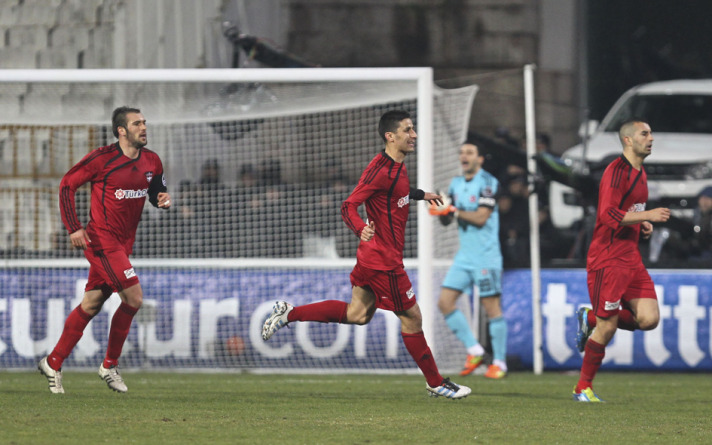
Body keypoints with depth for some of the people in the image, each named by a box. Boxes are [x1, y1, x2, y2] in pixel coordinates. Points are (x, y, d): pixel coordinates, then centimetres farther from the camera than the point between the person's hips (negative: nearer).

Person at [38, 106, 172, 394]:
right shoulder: (102, 158, -12)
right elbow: (67, 184, -4)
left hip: (124, 242, 7)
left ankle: (53, 363, 20)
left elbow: (156, 191, 22)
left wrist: (162, 198, -4)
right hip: (102, 239, -7)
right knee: (134, 297, -15)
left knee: (91, 305, 10)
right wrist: (74, 228, -11)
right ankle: (110, 365, 0)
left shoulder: (151, 162, 6)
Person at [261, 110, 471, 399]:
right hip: (384, 260, -10)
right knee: (411, 318, 0)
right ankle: (436, 383, 10)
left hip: (372, 255, 10)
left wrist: (420, 195, 42)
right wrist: (361, 229, -43)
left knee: (357, 314, 16)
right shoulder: (382, 170, -21)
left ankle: (289, 313, 17)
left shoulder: (396, 166, 9)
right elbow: (349, 206, -25)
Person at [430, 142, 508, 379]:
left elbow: (481, 217, -18)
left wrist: (454, 210, -16)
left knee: (492, 307, -4)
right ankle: (474, 351, 7)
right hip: (464, 257, 7)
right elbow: (447, 219, 13)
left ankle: (499, 362, 3)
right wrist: (443, 211, -8)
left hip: (486, 256, -7)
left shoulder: (488, 183, -9)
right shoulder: (456, 184, 13)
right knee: (445, 302, -2)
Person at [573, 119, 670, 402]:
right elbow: (609, 214, -23)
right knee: (607, 328, -6)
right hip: (607, 259, -8)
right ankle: (583, 388, 9)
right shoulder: (617, 170, -13)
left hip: (631, 257, 8)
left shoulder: (640, 173, 16)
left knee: (649, 319, -6)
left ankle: (591, 319, 15)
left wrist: (643, 225, 10)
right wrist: (647, 215, -27)